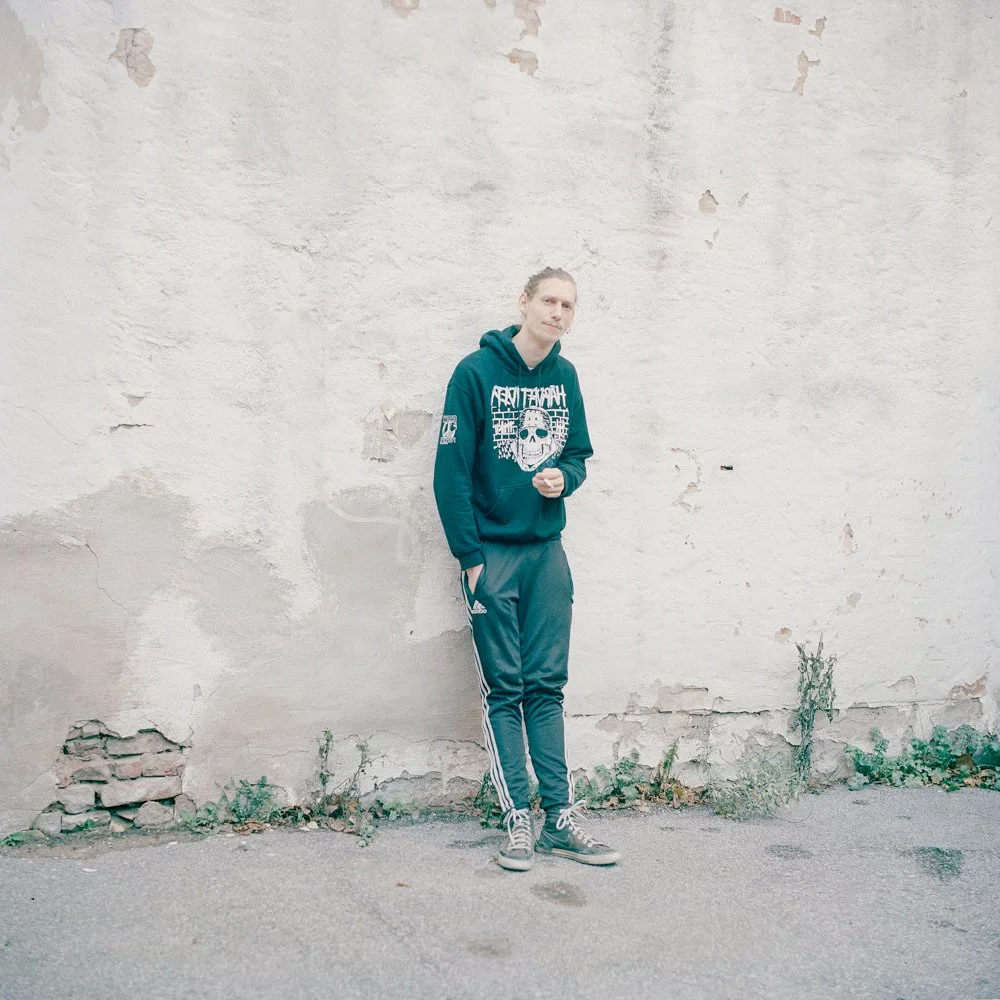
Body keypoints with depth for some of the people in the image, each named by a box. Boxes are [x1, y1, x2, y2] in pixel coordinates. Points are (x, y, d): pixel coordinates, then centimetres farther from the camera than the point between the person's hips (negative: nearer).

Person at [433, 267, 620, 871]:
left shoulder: (566, 377, 8)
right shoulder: (477, 372, -7)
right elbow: (451, 470, -9)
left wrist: (564, 476, -7)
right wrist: (470, 556, -12)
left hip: (547, 552, 5)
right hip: (492, 551, -4)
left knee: (547, 686, 7)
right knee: (504, 689, 2)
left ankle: (560, 818, 12)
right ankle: (519, 823, 9)